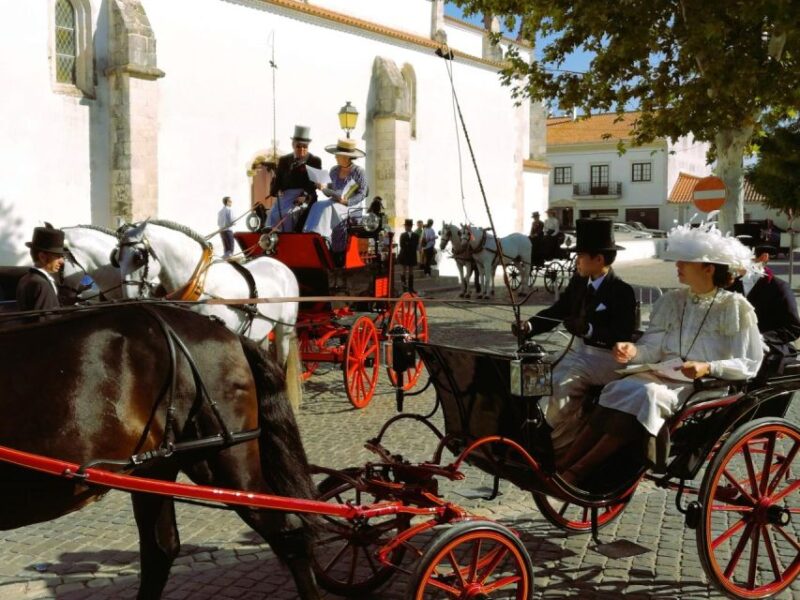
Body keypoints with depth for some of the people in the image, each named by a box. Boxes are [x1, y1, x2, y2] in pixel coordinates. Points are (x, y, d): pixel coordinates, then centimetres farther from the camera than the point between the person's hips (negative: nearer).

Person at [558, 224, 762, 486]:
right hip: (662, 375, 5)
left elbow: (749, 364, -4)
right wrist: (634, 351, -13)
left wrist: (709, 368, -20)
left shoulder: (735, 307, 0)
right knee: (617, 390, -27)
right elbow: (653, 347, 9)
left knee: (646, 395, -33)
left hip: (703, 386, -5)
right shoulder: (671, 300, 15)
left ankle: (576, 473, -35)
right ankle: (561, 465, -33)